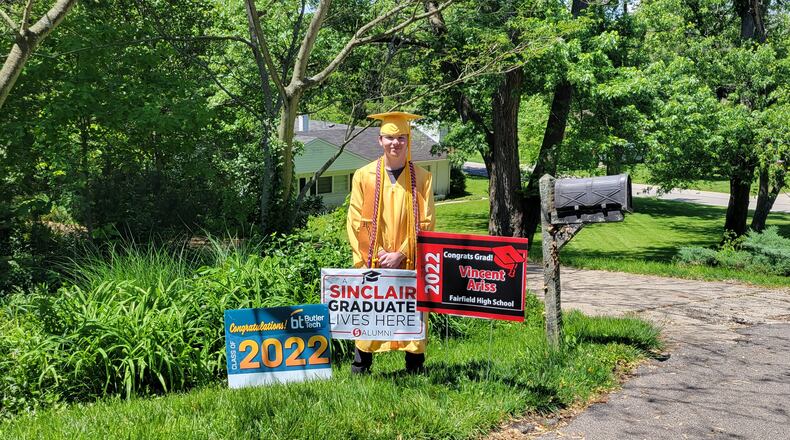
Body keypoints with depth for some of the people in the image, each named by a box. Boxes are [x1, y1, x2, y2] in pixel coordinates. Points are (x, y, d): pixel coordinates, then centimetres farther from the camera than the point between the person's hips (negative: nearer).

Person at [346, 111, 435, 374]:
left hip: (410, 263, 0)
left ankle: (415, 369, 17)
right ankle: (360, 369, 14)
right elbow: (356, 222, 2)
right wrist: (376, 255, -8)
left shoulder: (421, 178, 3)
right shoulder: (364, 176, 3)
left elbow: (426, 224, 0)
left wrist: (401, 254, -10)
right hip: (372, 264, 0)